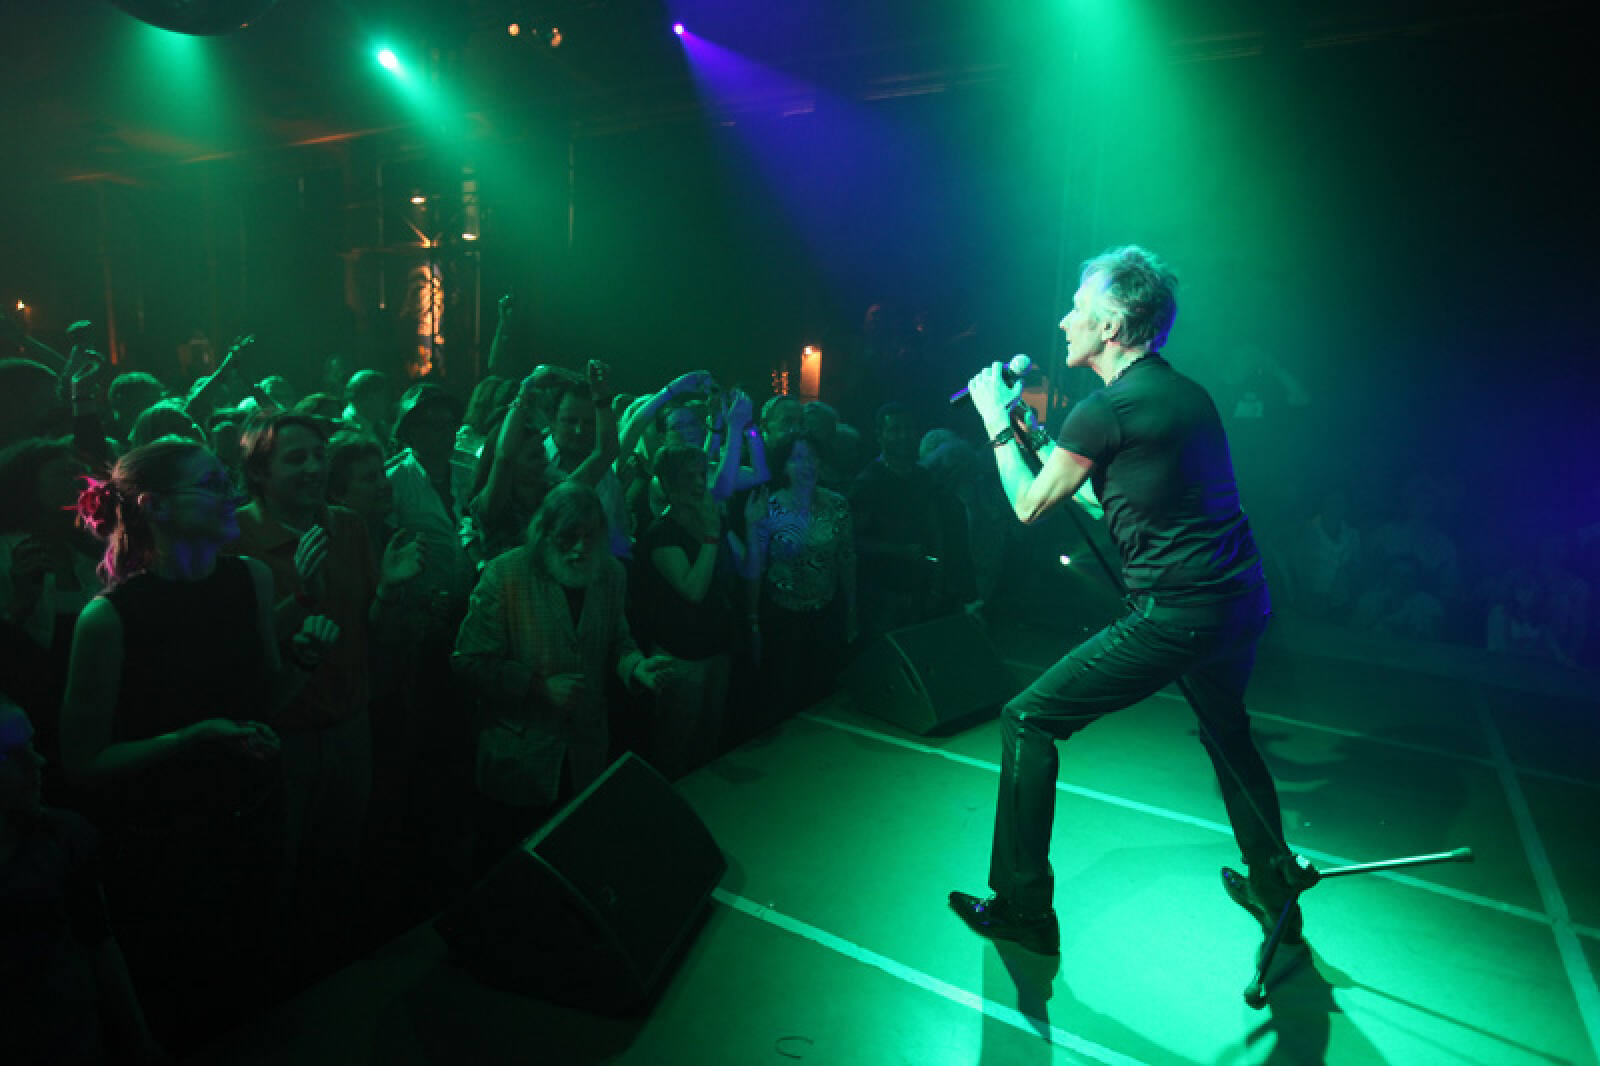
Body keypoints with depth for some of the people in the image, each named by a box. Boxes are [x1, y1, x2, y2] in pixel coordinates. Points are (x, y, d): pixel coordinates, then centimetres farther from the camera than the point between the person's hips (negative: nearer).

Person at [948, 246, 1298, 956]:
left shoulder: (1105, 409, -13)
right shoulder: (1187, 393, 14)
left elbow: (1030, 505, -1)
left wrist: (997, 424, 12)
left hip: (1175, 617, -9)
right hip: (1243, 604, 9)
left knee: (1027, 720, 0)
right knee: (1226, 731, 32)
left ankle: (1023, 908, 11)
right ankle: (1274, 891, 48)